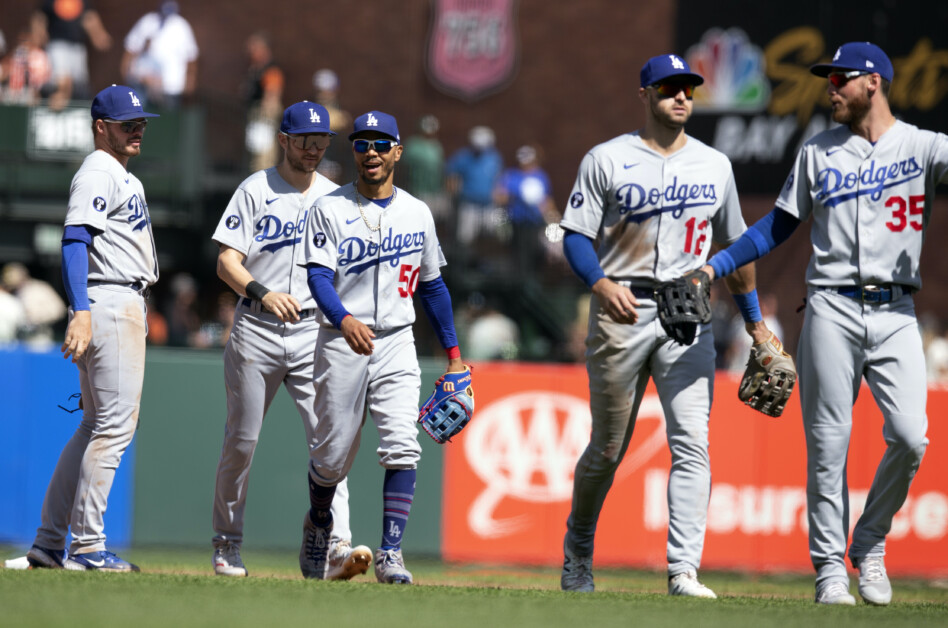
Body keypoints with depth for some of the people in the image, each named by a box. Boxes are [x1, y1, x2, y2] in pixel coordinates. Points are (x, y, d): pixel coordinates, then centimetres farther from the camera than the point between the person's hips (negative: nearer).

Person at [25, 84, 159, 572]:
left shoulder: (123, 178, 21)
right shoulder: (97, 174, -11)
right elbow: (75, 240, -22)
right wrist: (81, 312, -33)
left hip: (127, 307, 11)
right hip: (109, 303, -11)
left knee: (99, 425, 13)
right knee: (116, 423, -11)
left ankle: (49, 542, 14)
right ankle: (86, 547, -10)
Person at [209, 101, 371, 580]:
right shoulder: (256, 191, 1)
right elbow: (227, 262, -5)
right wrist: (263, 292, -23)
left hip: (315, 330, 2)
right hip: (256, 329, -2)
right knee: (242, 440, 4)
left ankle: (336, 546, -19)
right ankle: (227, 543, 19)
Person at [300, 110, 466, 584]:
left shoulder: (417, 213, 9)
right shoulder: (329, 209, -1)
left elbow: (432, 285, 18)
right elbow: (319, 275, -13)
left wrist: (452, 353, 16)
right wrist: (344, 319, -32)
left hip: (396, 346, 2)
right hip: (341, 345, -2)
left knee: (402, 448, -15)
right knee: (332, 455, 5)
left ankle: (390, 552, -16)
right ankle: (317, 524, 35)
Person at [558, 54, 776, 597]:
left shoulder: (715, 165, 11)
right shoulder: (606, 161, 0)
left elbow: (735, 245, 19)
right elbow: (576, 236, -4)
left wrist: (754, 320, 19)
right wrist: (602, 283, -23)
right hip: (621, 312, -2)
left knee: (692, 441, -13)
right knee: (608, 448, 7)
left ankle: (684, 570, -18)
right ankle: (578, 549, 31)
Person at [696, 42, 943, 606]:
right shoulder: (818, 153, 13)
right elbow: (779, 226, 16)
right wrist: (715, 266, 5)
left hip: (896, 312, -1)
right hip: (832, 310, 1)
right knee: (829, 444, -3)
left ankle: (870, 546, 6)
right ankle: (831, 566, 4)